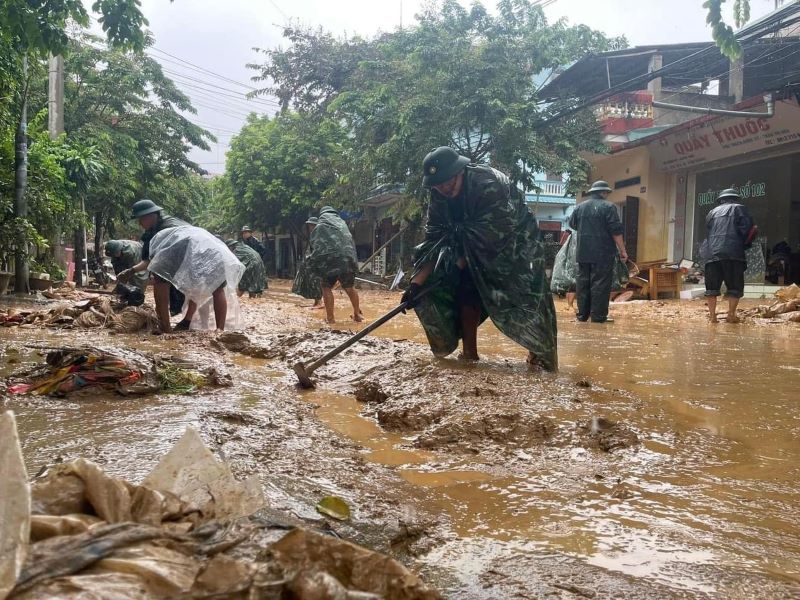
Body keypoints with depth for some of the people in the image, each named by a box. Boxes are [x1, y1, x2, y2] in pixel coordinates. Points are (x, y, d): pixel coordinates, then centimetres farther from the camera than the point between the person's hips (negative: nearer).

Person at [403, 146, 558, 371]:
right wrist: (417, 281, -20)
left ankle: (539, 353, -3)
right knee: (467, 289, -7)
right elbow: (434, 238, -13)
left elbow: (486, 237, -31)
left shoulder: (490, 185, -35)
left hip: (514, 241, -6)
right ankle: (469, 352, 5)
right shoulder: (439, 196, -13)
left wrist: (459, 264, -25)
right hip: (473, 247, 6)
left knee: (523, 293, -17)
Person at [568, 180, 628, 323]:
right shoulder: (608, 207, -8)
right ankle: (598, 316, -4)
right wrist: (623, 250, -7)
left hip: (583, 252, 5)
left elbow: (572, 224, 24)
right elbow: (616, 231, -12)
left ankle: (582, 314, 14)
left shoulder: (580, 207, 9)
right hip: (603, 253, -5)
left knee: (582, 282, 11)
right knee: (600, 284, -3)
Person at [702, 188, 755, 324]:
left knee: (712, 286, 7)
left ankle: (712, 315, 3)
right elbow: (747, 229, -1)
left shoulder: (712, 212, 21)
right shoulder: (739, 208, 10)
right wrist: (743, 244, 11)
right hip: (732, 253, -3)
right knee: (735, 286, 3)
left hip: (711, 253, 3)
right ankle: (731, 314, -3)